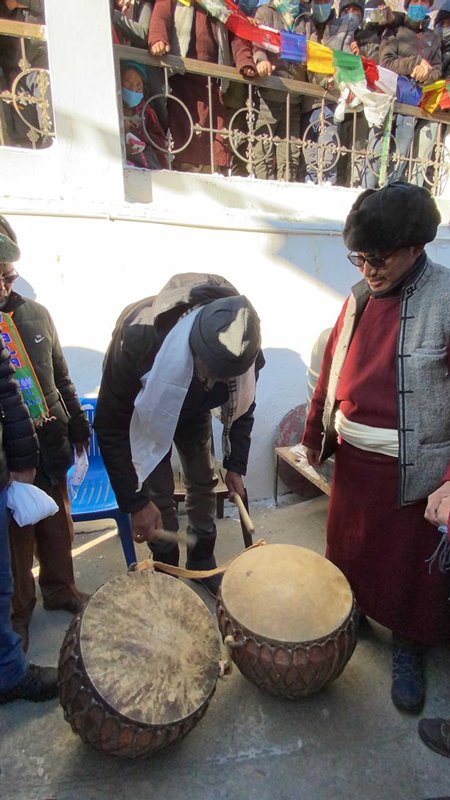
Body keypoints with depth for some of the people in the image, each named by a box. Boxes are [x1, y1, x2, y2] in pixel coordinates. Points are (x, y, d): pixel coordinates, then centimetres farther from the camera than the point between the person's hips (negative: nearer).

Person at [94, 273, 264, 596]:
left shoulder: (243, 346, -31)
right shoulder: (139, 336, -42)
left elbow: (242, 406, -8)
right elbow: (110, 425, -31)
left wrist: (236, 466, -10)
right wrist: (136, 502, -29)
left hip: (196, 410, 3)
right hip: (145, 410, -3)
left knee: (204, 482, 9)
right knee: (159, 495, -2)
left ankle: (202, 560, 33)